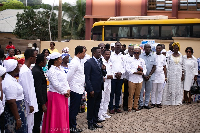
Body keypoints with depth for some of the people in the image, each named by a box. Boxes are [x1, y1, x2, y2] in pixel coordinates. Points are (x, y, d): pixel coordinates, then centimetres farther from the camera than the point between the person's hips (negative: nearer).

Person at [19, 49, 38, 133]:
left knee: (30, 125, 18)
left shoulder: (27, 69, 9)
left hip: (31, 101, 10)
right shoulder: (25, 71, -20)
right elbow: (26, 89, -21)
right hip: (28, 103, -10)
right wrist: (30, 104, -18)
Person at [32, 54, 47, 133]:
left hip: (37, 100, 10)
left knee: (37, 120, 18)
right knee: (37, 120, 0)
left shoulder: (35, 69, 10)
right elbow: (38, 89, -23)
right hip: (39, 101, -10)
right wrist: (43, 104, -20)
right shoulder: (37, 72, -21)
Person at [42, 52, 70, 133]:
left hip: (63, 95, 8)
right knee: (56, 115, -1)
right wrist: (64, 92, -12)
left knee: (63, 114, 13)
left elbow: (65, 80, 13)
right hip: (55, 95, -8)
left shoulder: (60, 69, 12)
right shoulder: (51, 70, -15)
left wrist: (68, 90, -1)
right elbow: (55, 84, -19)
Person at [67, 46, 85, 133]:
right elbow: (69, 76, -18)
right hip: (75, 90, -9)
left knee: (76, 109, 15)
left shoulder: (79, 62, 14)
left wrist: (82, 87, 15)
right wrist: (68, 87, -9)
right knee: (73, 109, -1)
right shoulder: (74, 63, -16)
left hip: (79, 89, 9)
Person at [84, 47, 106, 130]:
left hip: (99, 89, 7)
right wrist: (90, 90, -18)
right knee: (91, 107, 6)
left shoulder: (100, 61, 11)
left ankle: (95, 122, 28)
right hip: (93, 89, -7)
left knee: (97, 106, 16)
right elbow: (87, 77, -15)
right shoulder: (89, 63, -13)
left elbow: (103, 74, 17)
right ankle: (90, 124, 18)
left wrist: (103, 69, -5)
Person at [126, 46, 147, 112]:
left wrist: (142, 73, -12)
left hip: (140, 79, 4)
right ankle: (129, 107, 7)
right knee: (131, 94, -2)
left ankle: (135, 106, 20)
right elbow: (127, 69, -8)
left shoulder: (142, 61, 12)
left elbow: (144, 69, 11)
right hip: (132, 79, -3)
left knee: (137, 94, 9)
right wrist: (136, 72, -16)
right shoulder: (130, 59, 1)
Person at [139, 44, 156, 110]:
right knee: (141, 90, 0)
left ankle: (146, 104, 17)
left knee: (148, 91, 8)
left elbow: (154, 67, 3)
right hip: (142, 76, -2)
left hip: (150, 76, 3)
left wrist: (149, 75, -7)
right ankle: (141, 104, 9)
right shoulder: (141, 56, -4)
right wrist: (144, 75, -9)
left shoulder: (153, 56, 4)